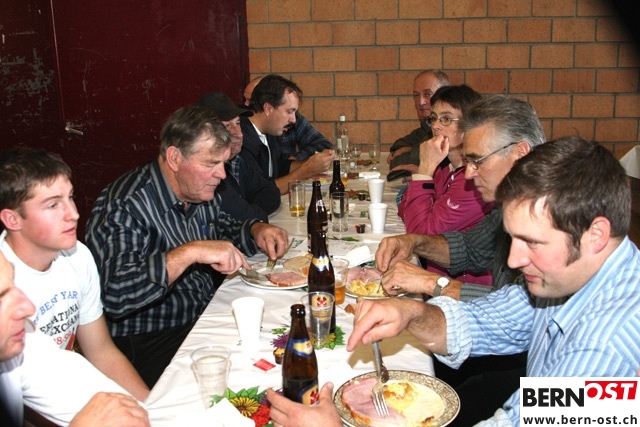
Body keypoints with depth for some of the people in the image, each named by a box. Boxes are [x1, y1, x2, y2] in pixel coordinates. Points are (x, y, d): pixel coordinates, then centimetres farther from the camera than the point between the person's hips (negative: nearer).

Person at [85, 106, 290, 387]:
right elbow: (115, 295, -34)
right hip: (150, 347, -8)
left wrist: (257, 230, 2)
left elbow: (223, 229, 24)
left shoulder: (199, 192, 4)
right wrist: (189, 253, -36)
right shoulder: (124, 207, -22)